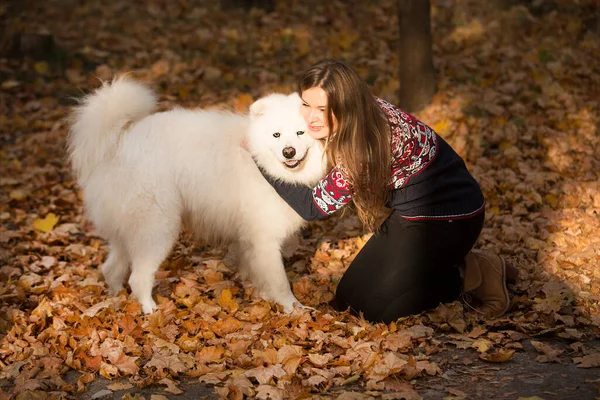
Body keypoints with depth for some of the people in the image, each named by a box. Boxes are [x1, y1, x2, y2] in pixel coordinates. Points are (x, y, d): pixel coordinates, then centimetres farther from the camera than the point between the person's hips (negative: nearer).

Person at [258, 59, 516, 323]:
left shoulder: (372, 144, -33)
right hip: (412, 212, 9)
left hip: (449, 218, -9)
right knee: (347, 300, 10)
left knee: (376, 309, -8)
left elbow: (314, 207, -24)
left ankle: (473, 274, 3)